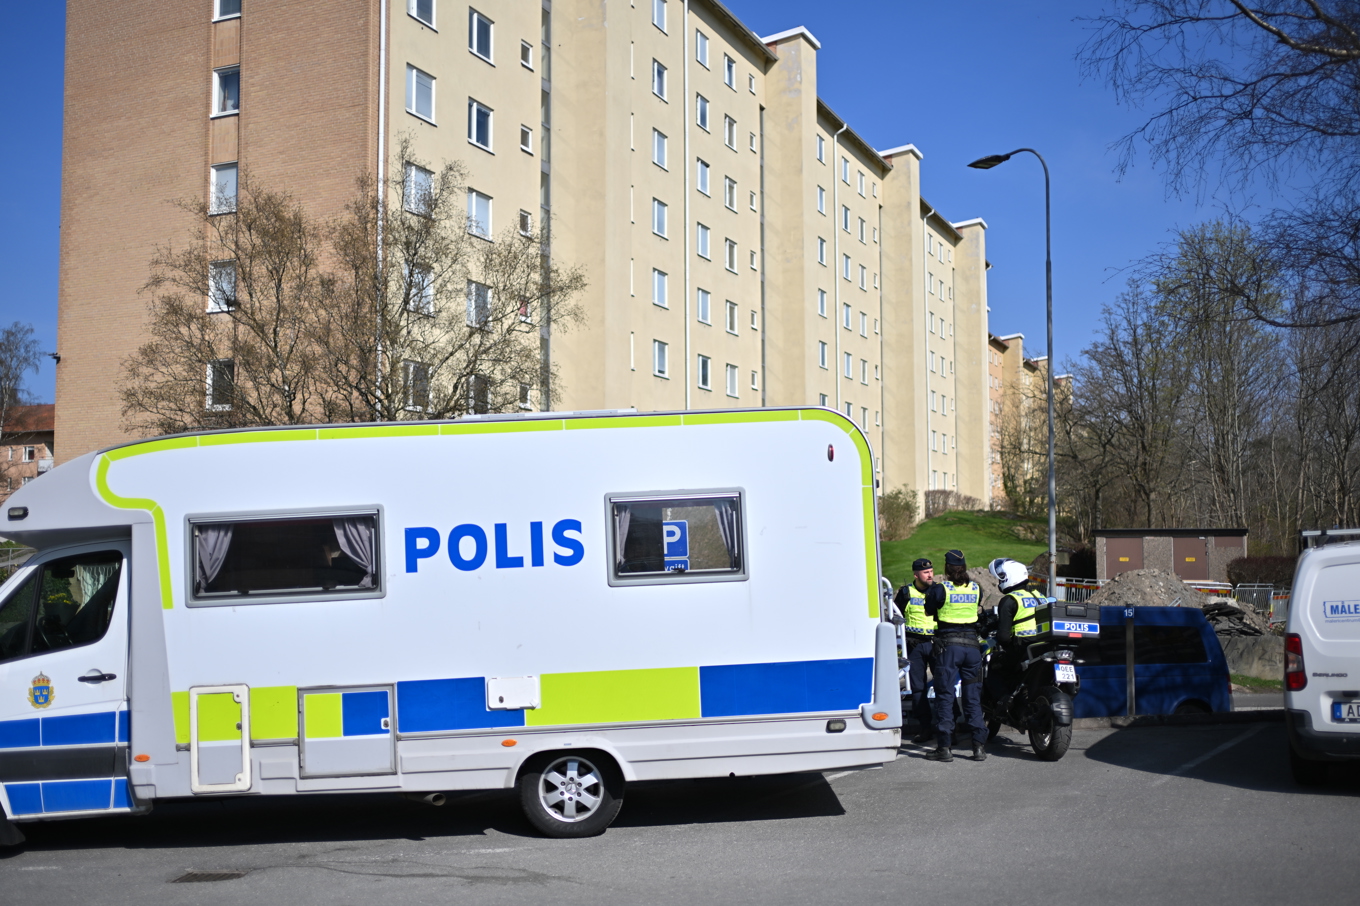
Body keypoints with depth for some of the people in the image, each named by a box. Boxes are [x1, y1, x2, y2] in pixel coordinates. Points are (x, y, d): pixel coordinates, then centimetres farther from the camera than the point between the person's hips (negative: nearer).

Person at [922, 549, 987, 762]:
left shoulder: (940, 589, -8)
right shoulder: (976, 589, 4)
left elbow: (928, 612, 5)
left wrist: (930, 595, 23)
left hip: (947, 645, -4)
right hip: (972, 644, 4)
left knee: (945, 696, 0)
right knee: (973, 697, 8)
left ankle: (945, 747, 0)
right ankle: (979, 746, 5)